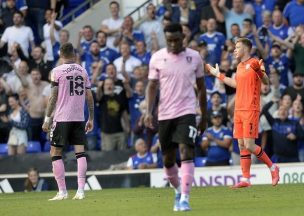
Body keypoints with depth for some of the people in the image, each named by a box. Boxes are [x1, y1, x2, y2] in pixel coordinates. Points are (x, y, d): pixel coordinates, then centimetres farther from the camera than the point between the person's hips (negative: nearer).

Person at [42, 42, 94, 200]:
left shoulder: (57, 71, -4)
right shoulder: (82, 71, 9)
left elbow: (53, 97, -7)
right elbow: (89, 97, 9)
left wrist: (47, 119, -3)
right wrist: (91, 119, 16)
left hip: (62, 118, -4)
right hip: (79, 118, 4)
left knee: (55, 153, 4)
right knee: (80, 153, 3)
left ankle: (62, 192, -1)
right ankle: (80, 191, -4)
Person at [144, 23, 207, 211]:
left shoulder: (194, 57, 2)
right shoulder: (157, 58, 1)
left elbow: (201, 87, 10)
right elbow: (152, 86, 4)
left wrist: (204, 116, 12)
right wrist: (149, 111, -10)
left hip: (187, 112, -2)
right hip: (165, 114, 2)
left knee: (186, 153, -18)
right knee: (168, 159, 9)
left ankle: (185, 198, -19)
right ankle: (179, 191, 34)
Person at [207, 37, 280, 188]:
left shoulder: (254, 63, -8)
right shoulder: (240, 66, 16)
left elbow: (266, 82, -15)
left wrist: (260, 72, -35)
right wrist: (218, 75, 35)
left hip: (251, 110, -8)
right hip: (238, 109, 8)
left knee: (249, 145, -12)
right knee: (241, 145, 5)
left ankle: (273, 167, 5)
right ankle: (245, 179, 6)